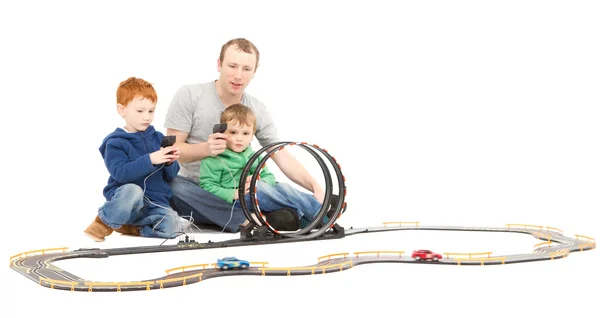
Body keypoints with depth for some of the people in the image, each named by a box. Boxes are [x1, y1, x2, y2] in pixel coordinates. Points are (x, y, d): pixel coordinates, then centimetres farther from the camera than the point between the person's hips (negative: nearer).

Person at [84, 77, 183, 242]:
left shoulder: (158, 138, 11)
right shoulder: (115, 143, -4)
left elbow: (170, 175, 10)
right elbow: (120, 173, -21)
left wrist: (170, 162, -13)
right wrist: (150, 160, -31)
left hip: (155, 203, 5)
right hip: (126, 199, -5)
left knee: (171, 226, -25)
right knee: (132, 190, -40)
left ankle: (130, 227, 1)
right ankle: (104, 222, -12)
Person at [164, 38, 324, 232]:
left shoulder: (258, 111, 2)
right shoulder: (189, 96, -6)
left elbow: (283, 157, -2)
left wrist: (315, 187, -19)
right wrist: (205, 149, -28)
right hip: (194, 189, -2)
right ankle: (248, 220, -40)